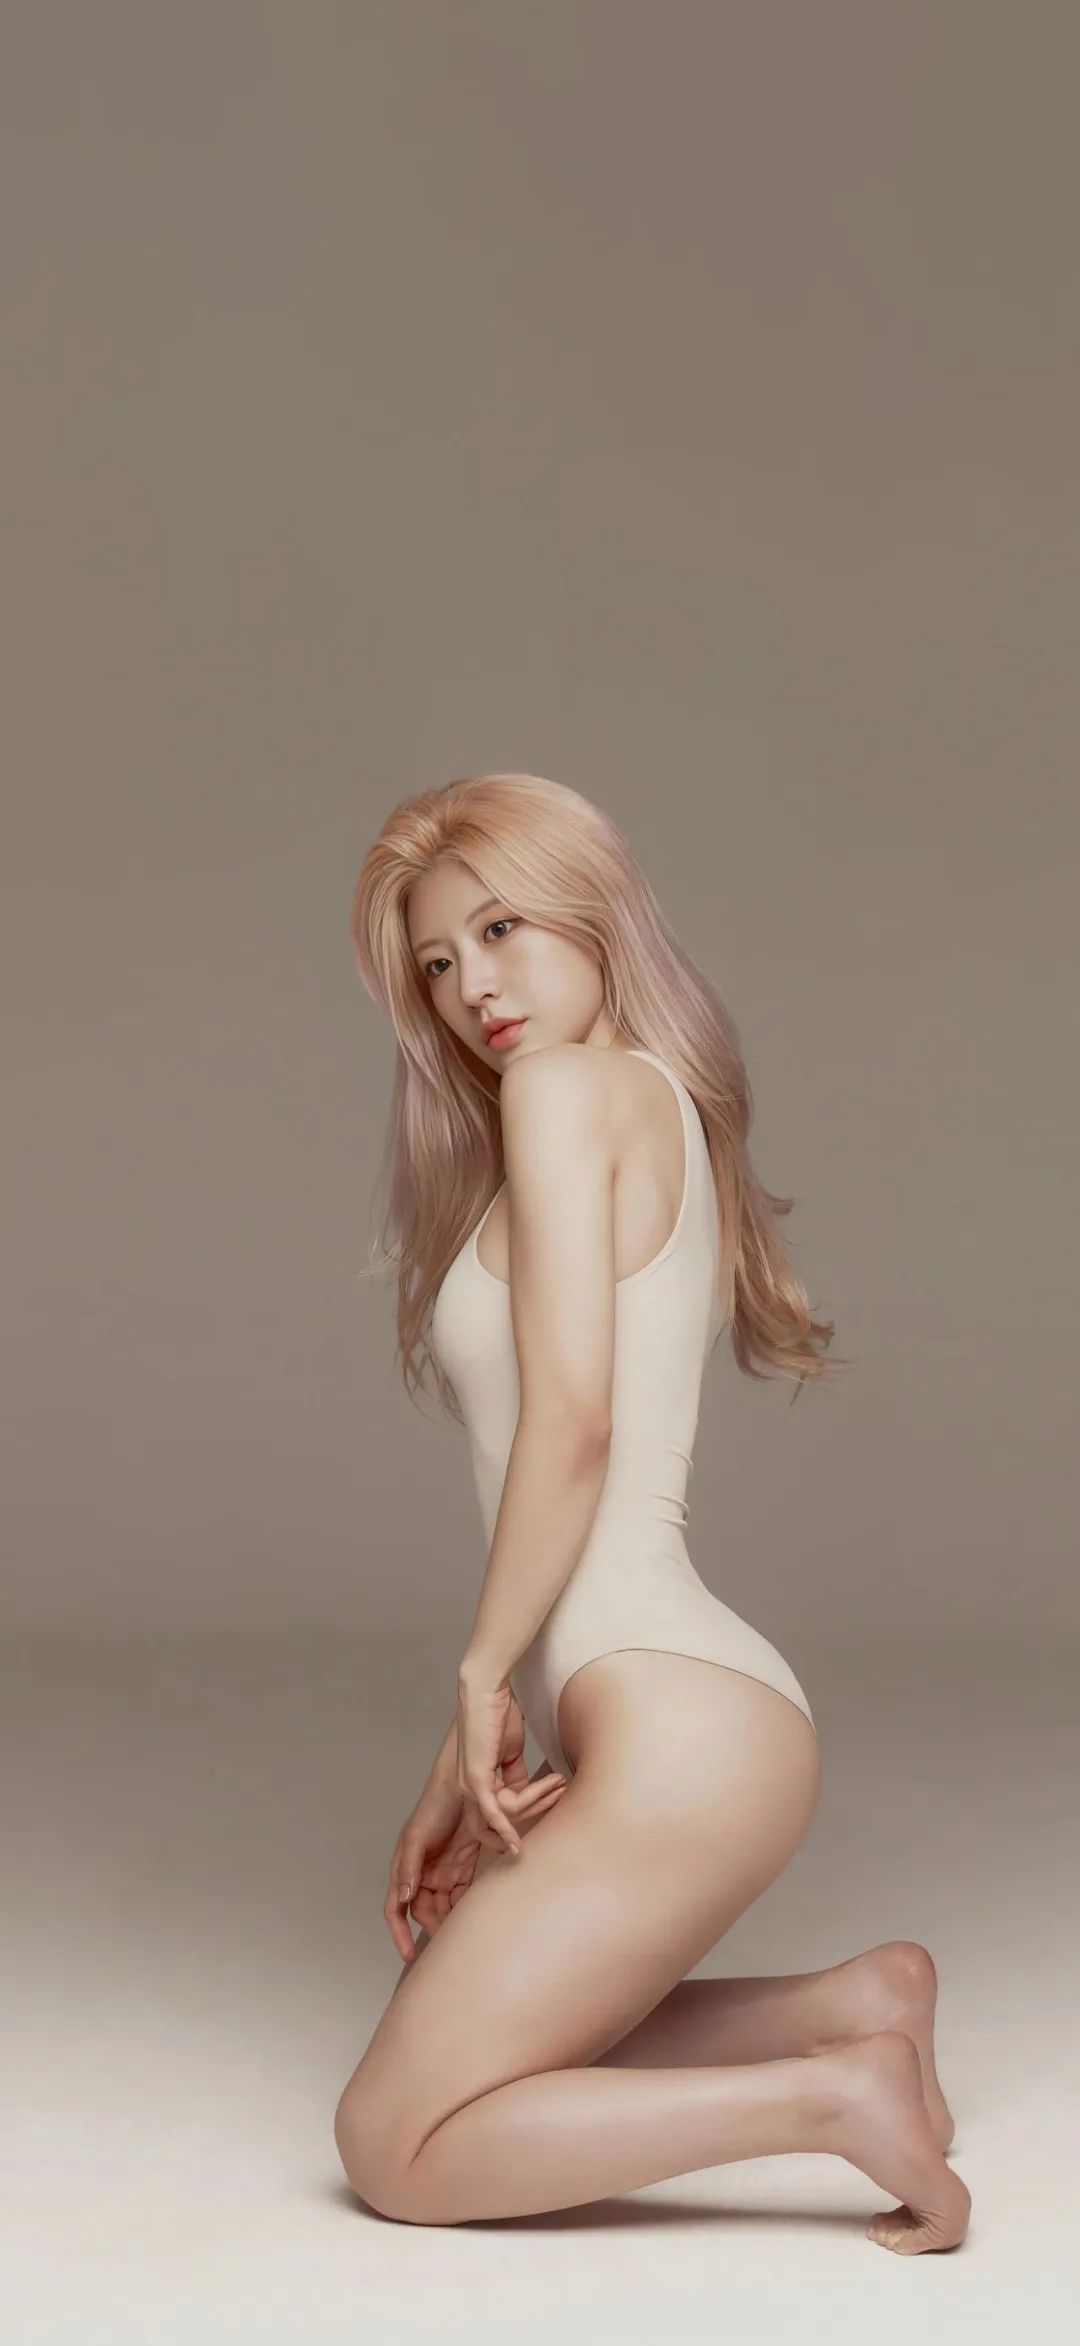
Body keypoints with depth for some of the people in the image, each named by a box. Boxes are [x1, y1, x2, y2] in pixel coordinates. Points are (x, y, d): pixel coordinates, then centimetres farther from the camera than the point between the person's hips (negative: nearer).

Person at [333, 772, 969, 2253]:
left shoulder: (572, 1089, -7)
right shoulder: (669, 1116, 18)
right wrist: (471, 1767, 15)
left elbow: (570, 1421, -17)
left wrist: (483, 1673, -5)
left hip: (675, 1725, -10)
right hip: (684, 1706, 10)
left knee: (397, 2146, 0)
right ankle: (848, 2004, 14)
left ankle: (833, 2096, -6)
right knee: (468, 2040, 24)